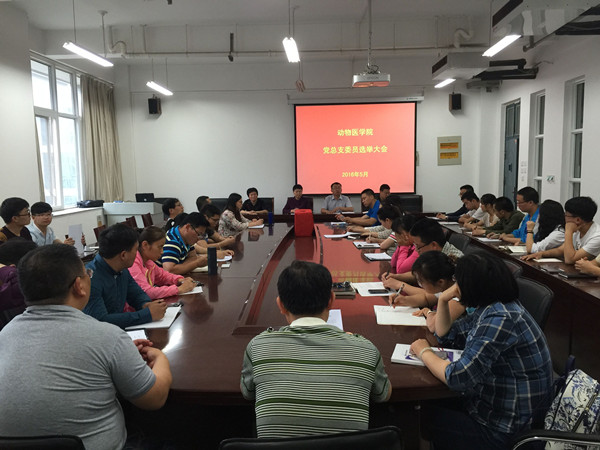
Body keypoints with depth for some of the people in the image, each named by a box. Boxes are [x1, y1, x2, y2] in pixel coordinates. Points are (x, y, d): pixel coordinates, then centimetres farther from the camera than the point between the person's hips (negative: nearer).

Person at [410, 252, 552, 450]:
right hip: (487, 406, 9)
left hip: (501, 429, -9)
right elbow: (447, 336, 15)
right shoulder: (488, 309, 2)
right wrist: (443, 300, -1)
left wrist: (425, 352, -12)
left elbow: (458, 378, -30)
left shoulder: (501, 319, -29)